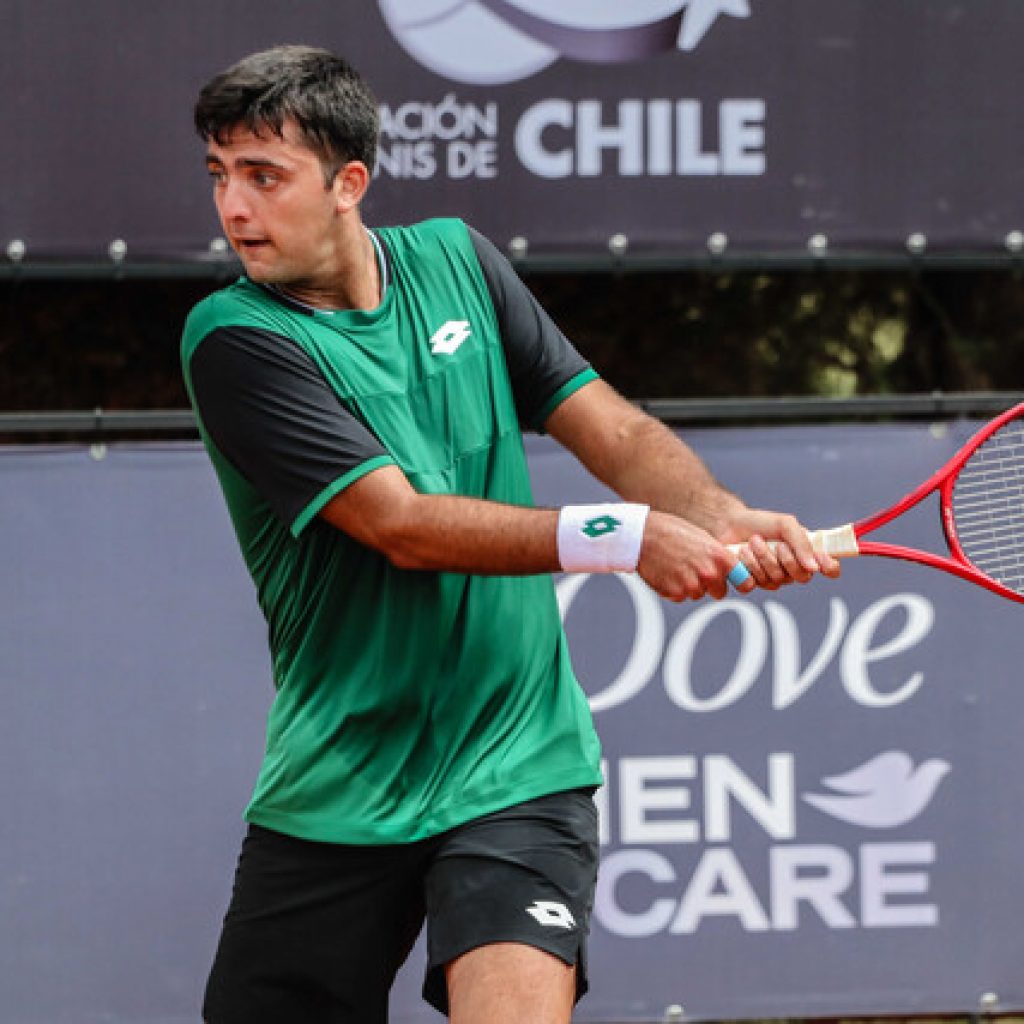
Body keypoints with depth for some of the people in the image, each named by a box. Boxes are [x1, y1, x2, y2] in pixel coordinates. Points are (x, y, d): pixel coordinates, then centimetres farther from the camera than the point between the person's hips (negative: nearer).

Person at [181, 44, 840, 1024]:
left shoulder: (454, 260, 5)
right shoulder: (234, 341, -10)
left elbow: (609, 428, 5)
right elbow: (403, 524, -18)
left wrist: (722, 520, -16)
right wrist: (624, 537, -26)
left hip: (512, 774, 1)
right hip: (335, 791, -1)